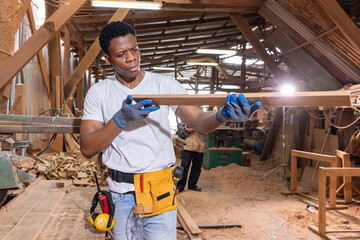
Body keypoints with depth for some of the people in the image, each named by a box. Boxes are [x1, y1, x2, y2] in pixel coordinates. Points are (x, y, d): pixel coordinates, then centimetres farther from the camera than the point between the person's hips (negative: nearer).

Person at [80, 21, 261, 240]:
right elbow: (87, 148, -8)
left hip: (159, 191, -1)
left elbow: (198, 120, -16)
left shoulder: (165, 84, -4)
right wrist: (120, 119, -22)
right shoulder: (98, 93, -1)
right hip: (120, 192, 2)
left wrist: (223, 116, -38)